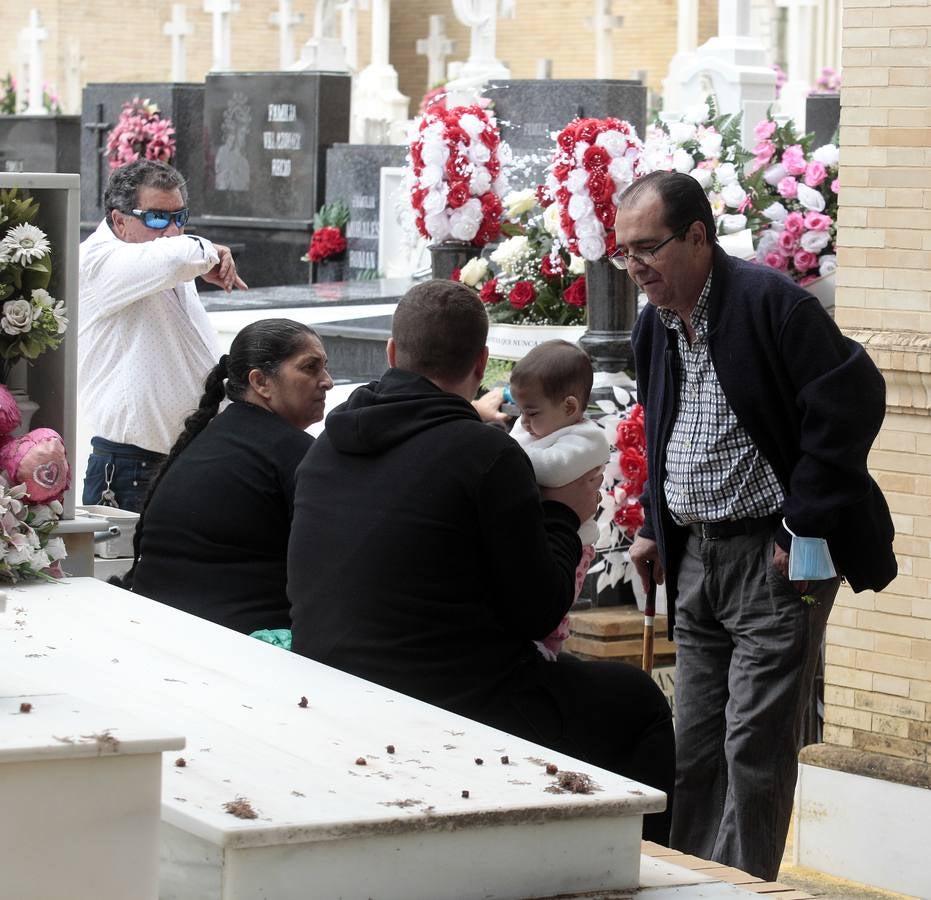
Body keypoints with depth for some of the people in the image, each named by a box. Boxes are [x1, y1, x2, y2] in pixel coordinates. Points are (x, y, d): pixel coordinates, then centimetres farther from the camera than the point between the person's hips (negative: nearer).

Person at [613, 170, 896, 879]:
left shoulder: (771, 303, -16)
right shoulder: (655, 325, 10)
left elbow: (854, 401, -18)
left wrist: (805, 526, -17)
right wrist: (655, 527, 16)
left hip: (777, 557, -8)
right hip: (697, 556, 8)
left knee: (754, 746, -7)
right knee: (694, 745, 11)